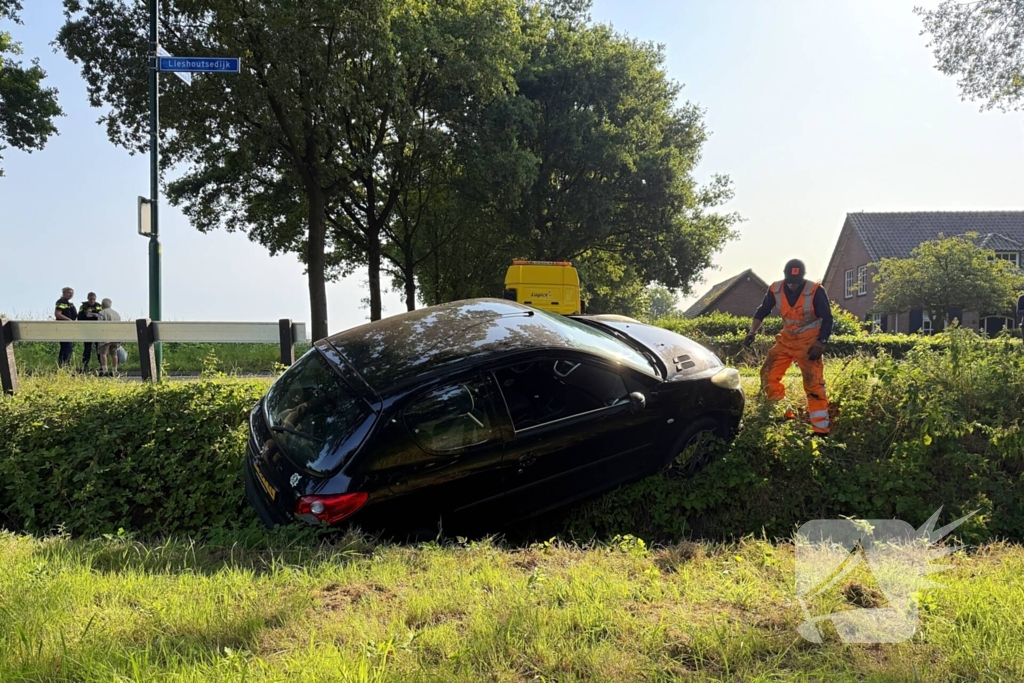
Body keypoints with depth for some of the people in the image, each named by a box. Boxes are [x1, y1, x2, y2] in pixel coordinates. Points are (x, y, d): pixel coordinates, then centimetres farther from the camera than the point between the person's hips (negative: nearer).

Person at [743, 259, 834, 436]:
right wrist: (753, 331, -9)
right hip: (786, 339, 5)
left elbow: (827, 319, -13)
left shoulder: (816, 291, -19)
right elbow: (762, 311, 5)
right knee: (768, 374, 1)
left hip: (809, 342, -5)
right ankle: (783, 415, 14)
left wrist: (821, 344, -22)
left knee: (814, 384, -11)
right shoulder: (775, 290, -8)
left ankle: (821, 429, -8)